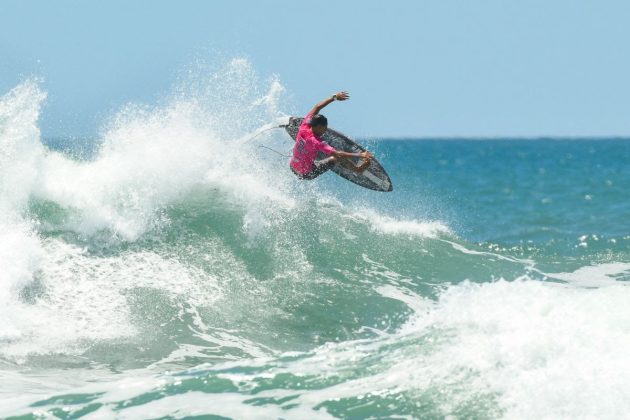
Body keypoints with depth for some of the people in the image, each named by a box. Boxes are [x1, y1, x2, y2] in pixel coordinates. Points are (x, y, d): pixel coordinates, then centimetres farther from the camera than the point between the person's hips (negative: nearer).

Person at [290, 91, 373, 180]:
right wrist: (359, 155, -35)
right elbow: (337, 154, -35)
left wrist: (334, 97, 0)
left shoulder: (304, 127, -15)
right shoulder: (316, 142, -33)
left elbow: (317, 107, -2)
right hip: (307, 174, -7)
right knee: (337, 157, -5)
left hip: (293, 168, 7)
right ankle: (358, 169, 14)